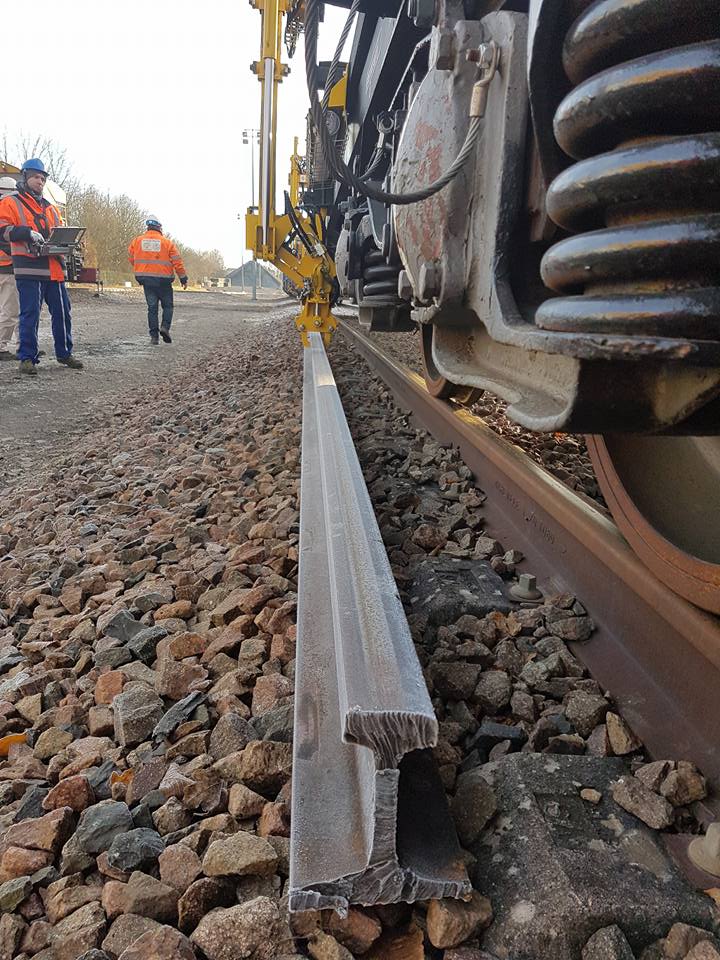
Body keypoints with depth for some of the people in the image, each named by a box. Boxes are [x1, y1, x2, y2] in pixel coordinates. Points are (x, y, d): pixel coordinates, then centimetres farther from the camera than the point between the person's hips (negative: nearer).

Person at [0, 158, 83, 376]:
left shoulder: (50, 208, 25)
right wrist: (27, 232, -19)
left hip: (54, 268, 6)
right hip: (28, 268, -6)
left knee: (62, 312, 7)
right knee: (30, 314, -6)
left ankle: (64, 353, 20)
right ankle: (27, 357, 2)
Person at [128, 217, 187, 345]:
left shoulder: (137, 241, 4)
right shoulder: (167, 242, -4)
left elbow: (131, 257, 13)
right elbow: (177, 262, -5)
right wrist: (183, 279, 2)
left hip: (146, 280, 3)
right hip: (163, 280, -3)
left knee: (152, 307, 7)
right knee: (167, 305, 12)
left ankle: (154, 336, 3)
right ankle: (165, 327, -10)